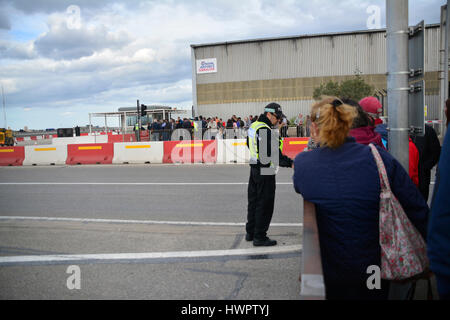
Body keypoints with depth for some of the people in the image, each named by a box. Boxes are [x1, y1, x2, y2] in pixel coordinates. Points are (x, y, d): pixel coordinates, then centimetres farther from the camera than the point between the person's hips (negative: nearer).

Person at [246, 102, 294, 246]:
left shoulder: (253, 126, 11)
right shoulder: (265, 130, -21)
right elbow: (273, 153, -26)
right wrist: (290, 163, -28)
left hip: (254, 168, 10)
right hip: (265, 171, -10)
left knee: (253, 201, 17)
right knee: (264, 204, -1)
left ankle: (250, 232, 28)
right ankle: (259, 237, 6)